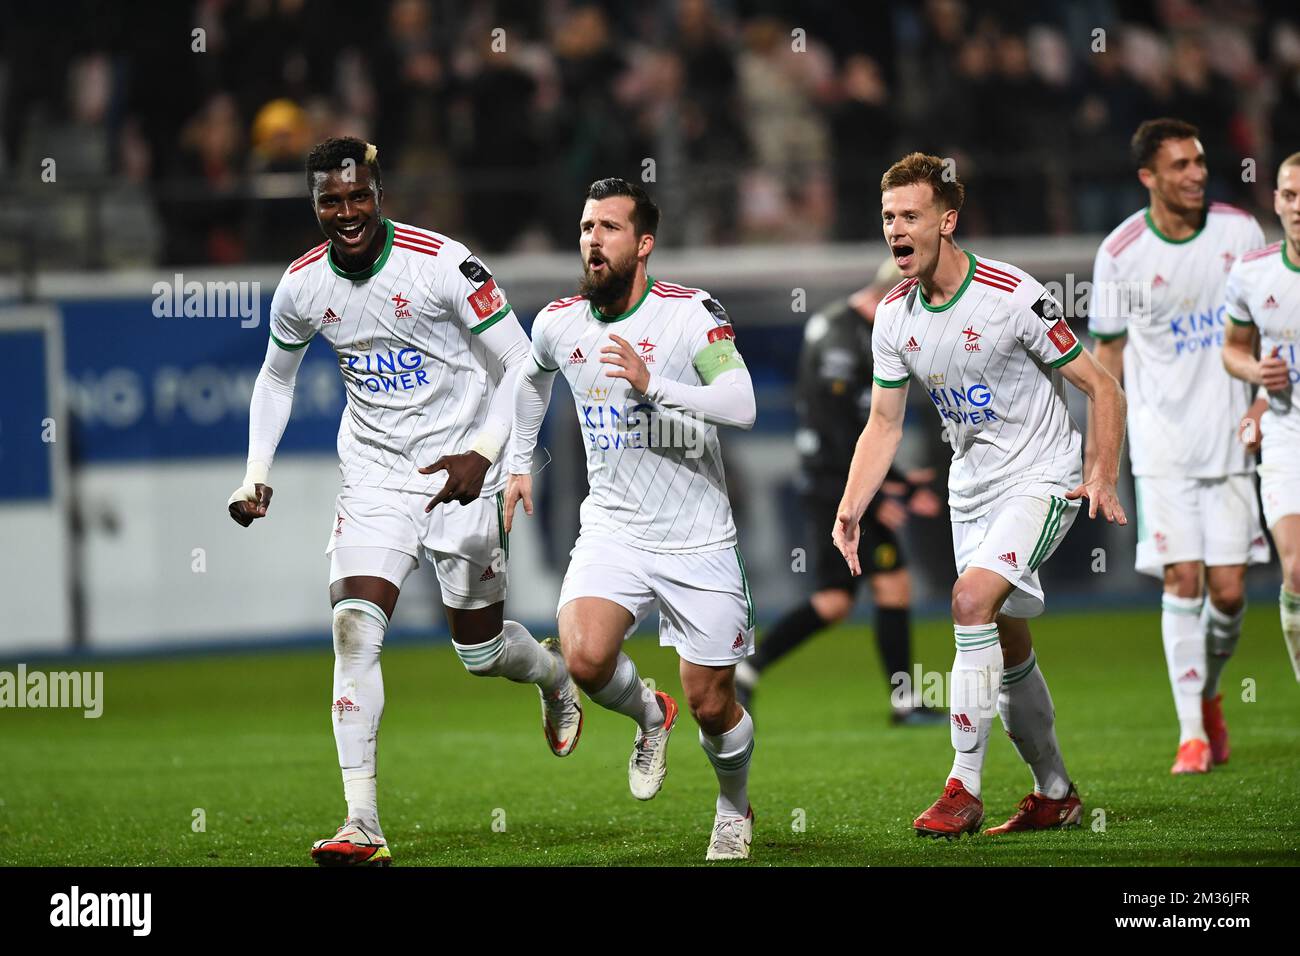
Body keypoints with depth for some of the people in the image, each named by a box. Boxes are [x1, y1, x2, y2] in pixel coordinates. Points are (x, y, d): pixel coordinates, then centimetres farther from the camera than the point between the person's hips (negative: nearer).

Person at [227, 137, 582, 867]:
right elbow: (276, 378, 17)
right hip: (375, 474, 3)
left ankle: (557, 673, 47)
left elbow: (522, 366, -13)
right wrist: (256, 474, 6)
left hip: (460, 475, -3)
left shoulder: (444, 263, -18)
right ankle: (362, 826, -18)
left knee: (481, 649, 8)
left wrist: (484, 454, -25)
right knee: (355, 627, -17)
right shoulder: (302, 285, -3)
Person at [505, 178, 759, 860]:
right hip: (612, 529, 3)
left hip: (699, 541, -3)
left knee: (711, 705, 3)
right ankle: (648, 715, 10)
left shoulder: (692, 313, -13)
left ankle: (734, 807, 34)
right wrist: (518, 464, 27)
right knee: (585, 657, -25)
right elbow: (532, 377, 26)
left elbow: (741, 405, -27)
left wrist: (654, 386, -37)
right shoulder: (559, 323, 1)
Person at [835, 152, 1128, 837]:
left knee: (973, 597, -25)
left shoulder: (1014, 296, -19)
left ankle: (964, 789, -23)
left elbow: (1102, 388, -13)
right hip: (971, 490, 7)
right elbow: (884, 426, 7)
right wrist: (850, 511, -6)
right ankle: (1055, 795, 29)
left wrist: (1103, 478, -23)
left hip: (1041, 479, -7)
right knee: (1008, 649, 11)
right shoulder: (894, 315, -1)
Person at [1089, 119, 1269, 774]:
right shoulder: (1120, 253, -5)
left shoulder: (1239, 231, 0)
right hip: (1162, 441, -2)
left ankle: (1210, 694, 27)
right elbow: (1108, 349, 6)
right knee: (1182, 580, -10)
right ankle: (1192, 733, -3)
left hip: (1230, 436, 2)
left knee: (1229, 590, -1)